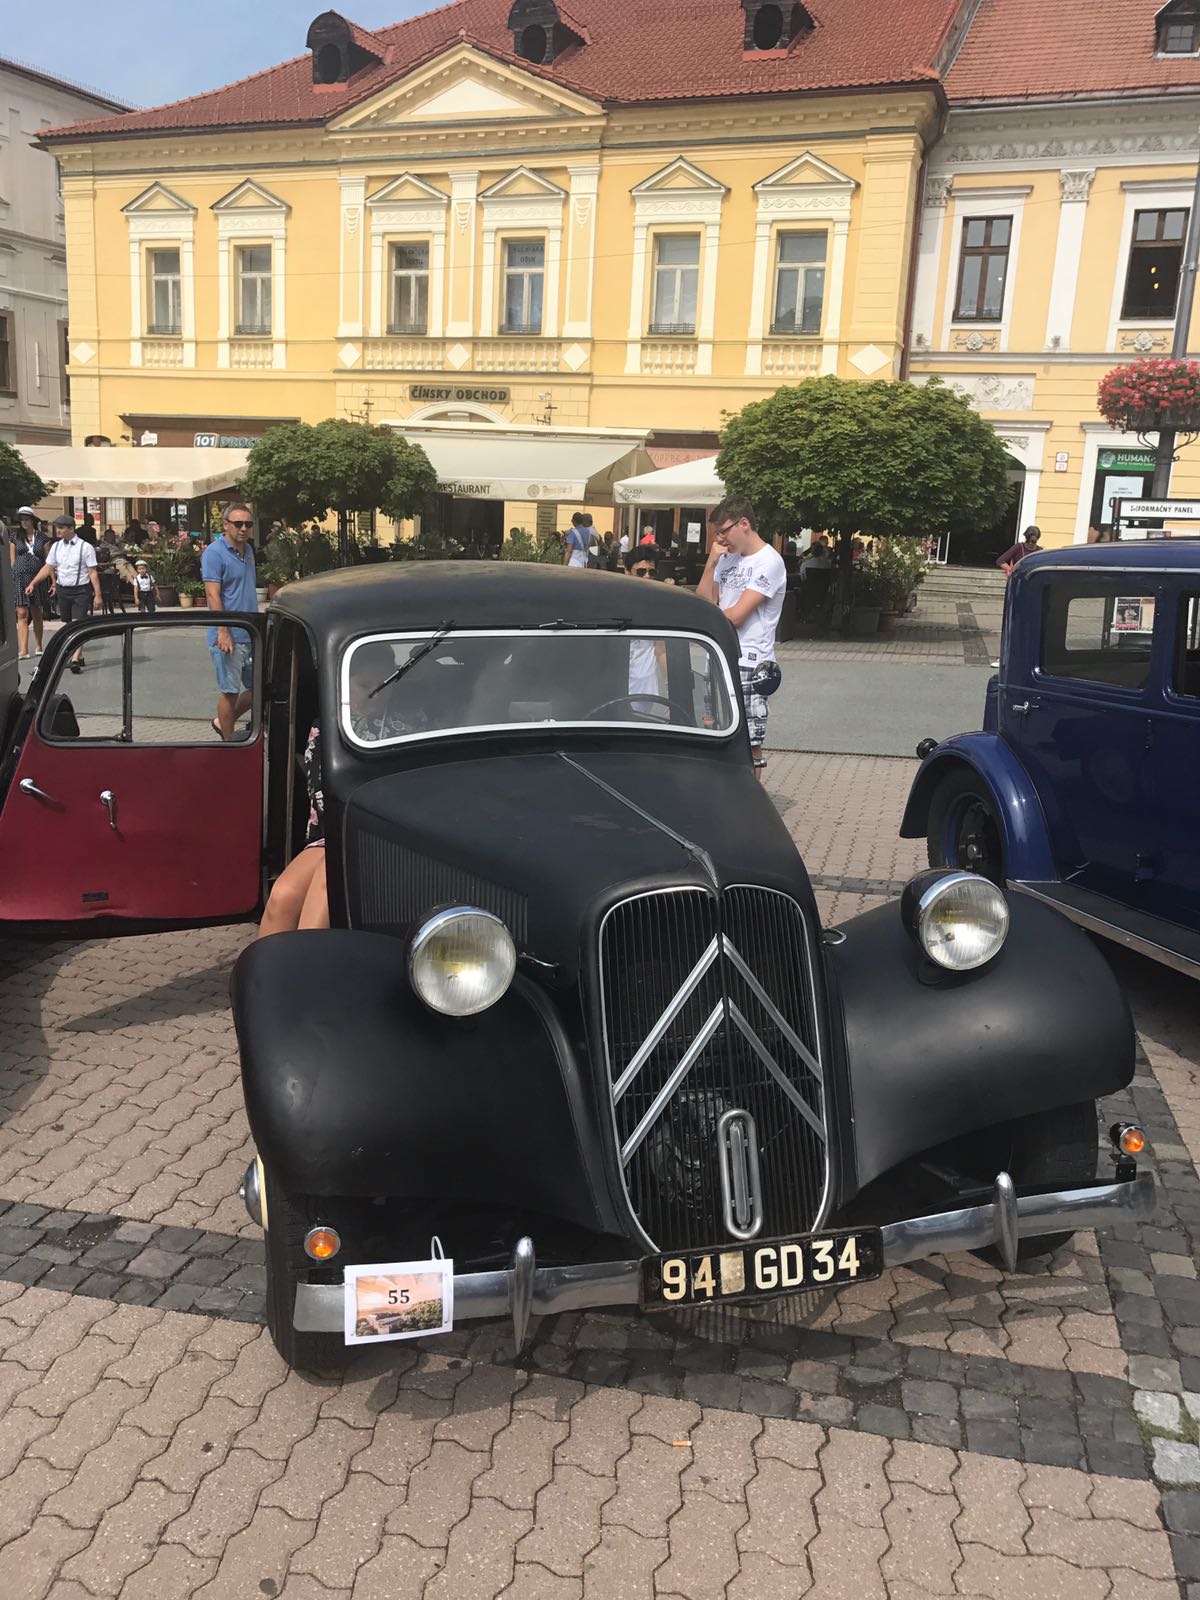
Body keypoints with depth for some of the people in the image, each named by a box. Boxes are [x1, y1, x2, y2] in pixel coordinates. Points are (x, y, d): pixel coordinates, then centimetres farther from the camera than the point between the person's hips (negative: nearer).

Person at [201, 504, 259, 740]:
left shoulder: (248, 552, 15)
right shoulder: (215, 553, -10)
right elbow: (213, 595, -17)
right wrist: (223, 631, -24)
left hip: (252, 635, 8)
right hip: (229, 637, -8)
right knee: (230, 691, 0)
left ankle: (224, 722, 29)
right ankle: (228, 742, 12)